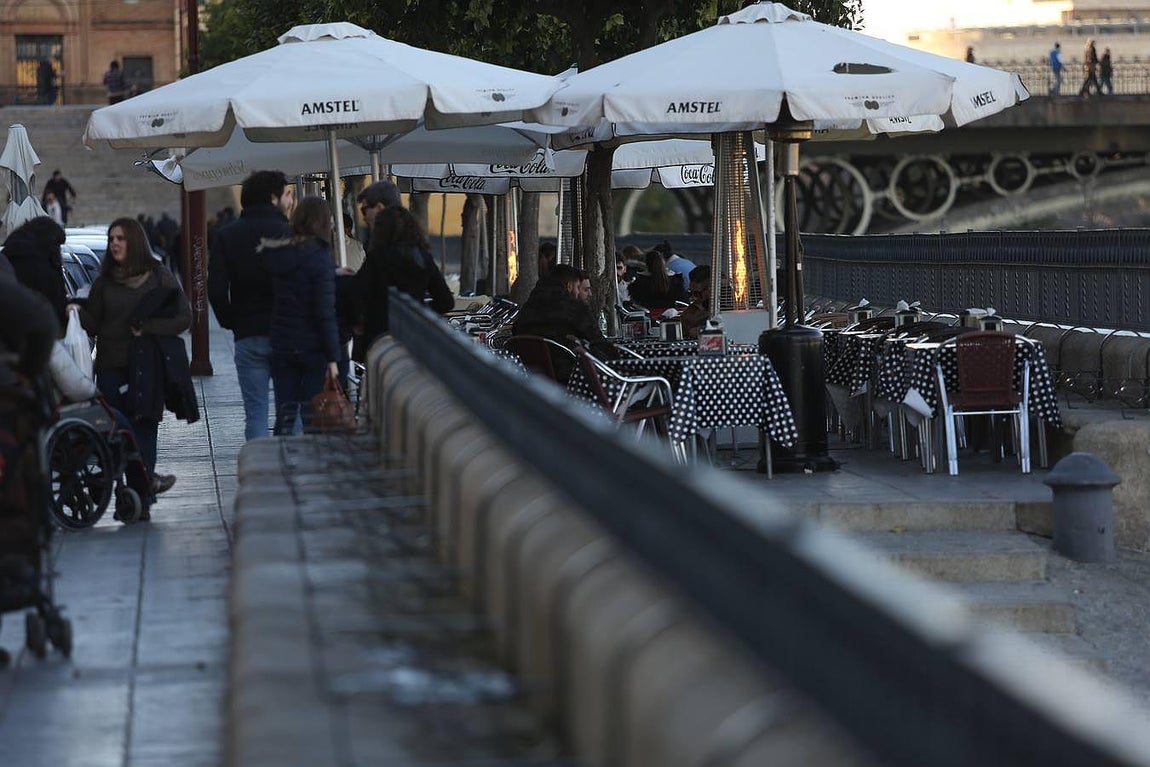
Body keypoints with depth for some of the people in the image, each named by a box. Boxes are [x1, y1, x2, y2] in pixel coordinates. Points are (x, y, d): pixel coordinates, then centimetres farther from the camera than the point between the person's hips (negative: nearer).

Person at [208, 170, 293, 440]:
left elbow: (216, 291, -3)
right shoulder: (290, 234, -4)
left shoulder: (226, 236, 4)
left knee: (255, 415, 3)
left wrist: (231, 323, 9)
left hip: (247, 337, 2)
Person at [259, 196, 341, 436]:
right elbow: (326, 313, -15)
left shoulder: (276, 255, 5)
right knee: (313, 417, 1)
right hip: (312, 346, -5)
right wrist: (333, 357, -12)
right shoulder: (318, 257, -13)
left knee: (285, 416, 8)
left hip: (281, 345, 5)